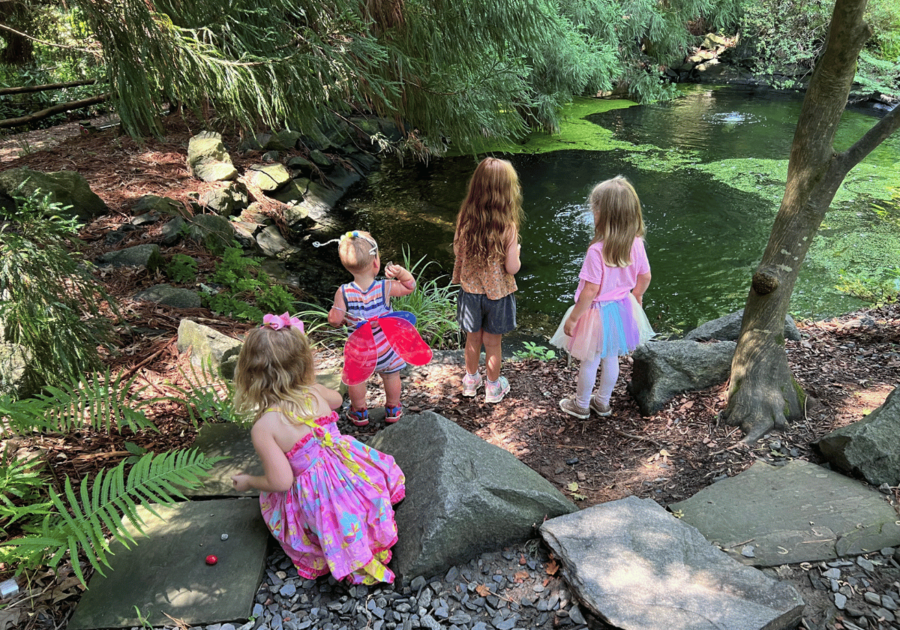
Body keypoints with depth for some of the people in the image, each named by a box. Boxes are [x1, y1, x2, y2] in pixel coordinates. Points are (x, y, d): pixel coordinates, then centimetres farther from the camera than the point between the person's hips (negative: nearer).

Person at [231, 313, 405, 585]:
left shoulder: (263, 428, -23)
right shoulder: (315, 392, -10)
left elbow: (281, 482, -17)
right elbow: (337, 399, 17)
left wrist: (248, 481, 2)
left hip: (316, 499, -3)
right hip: (349, 469, 4)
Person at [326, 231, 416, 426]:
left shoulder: (343, 292, -24)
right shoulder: (385, 288, -24)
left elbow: (335, 320, -18)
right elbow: (410, 287, -7)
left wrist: (332, 316, 5)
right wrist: (401, 272, -24)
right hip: (385, 348, 0)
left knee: (356, 378, 24)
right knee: (391, 375, 25)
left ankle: (359, 413, 41)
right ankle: (392, 409, 43)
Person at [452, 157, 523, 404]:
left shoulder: (465, 217, -15)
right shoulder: (507, 226, -24)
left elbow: (458, 251, -2)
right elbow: (512, 268, -19)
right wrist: (517, 251, 2)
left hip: (470, 290, 3)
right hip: (497, 293, -3)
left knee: (473, 338, 22)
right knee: (492, 342, 16)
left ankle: (471, 380, 42)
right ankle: (493, 386, 35)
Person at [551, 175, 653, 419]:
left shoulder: (597, 251, -31)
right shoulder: (636, 244, -12)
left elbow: (590, 292, -26)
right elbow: (645, 277, 2)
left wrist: (573, 317, -14)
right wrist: (635, 296, 21)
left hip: (598, 312, -6)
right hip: (622, 308, 6)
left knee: (590, 362, 14)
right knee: (611, 358, 23)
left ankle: (581, 405, 35)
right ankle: (603, 402, 43)